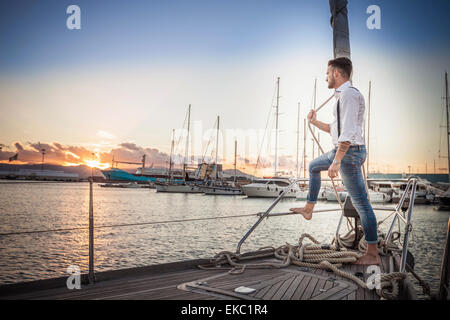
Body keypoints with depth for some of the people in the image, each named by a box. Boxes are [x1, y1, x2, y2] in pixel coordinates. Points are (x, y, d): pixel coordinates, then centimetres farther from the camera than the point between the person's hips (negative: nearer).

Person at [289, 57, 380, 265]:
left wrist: (336, 161, -26)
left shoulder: (348, 93, -15)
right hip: (343, 151, 11)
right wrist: (315, 123, 25)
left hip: (349, 153, -11)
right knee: (313, 166, 28)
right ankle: (308, 209, 39)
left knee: (360, 202, -7)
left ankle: (373, 254, 0)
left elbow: (348, 132, -24)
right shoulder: (344, 95, 17)